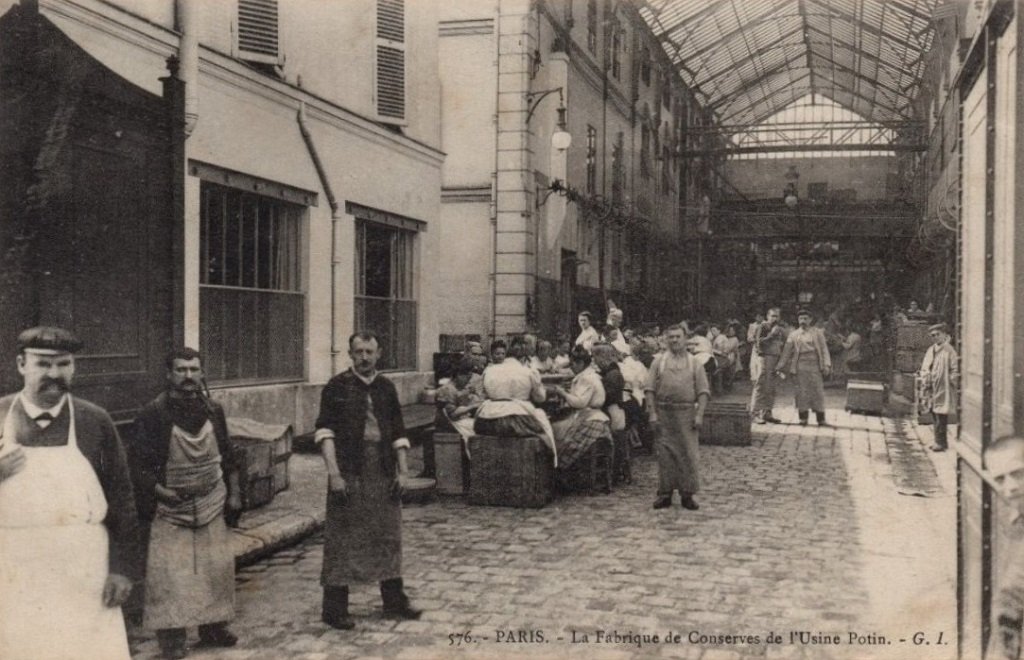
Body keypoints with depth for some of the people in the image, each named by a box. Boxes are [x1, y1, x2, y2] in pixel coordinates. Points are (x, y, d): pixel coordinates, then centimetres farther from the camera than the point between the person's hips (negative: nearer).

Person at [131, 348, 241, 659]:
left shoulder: (213, 411, 6)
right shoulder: (152, 415, -10)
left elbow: (228, 458, 14)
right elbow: (140, 465, -10)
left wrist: (234, 494, 8)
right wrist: (161, 491, -22)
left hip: (211, 505, 5)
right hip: (170, 507, -4)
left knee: (217, 567, 8)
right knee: (169, 572, -6)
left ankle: (213, 627, 23)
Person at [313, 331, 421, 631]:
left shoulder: (386, 388, 11)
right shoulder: (337, 387, -2)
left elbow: (398, 433, 14)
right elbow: (325, 431, -8)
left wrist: (403, 471, 6)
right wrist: (334, 473, -17)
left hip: (384, 471, 5)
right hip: (349, 471, -5)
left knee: (388, 537, 12)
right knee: (342, 539, 0)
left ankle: (395, 602, 24)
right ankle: (334, 609, 10)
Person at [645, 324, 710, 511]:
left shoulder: (694, 363, 8)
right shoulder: (658, 361, 8)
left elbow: (703, 391, 3)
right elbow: (650, 389, 4)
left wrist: (699, 415, -8)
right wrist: (652, 413, -6)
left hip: (686, 412, 0)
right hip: (663, 412, 0)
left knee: (689, 454, -1)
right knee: (664, 453, 2)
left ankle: (687, 494, 8)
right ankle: (665, 493, 11)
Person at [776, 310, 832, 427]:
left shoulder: (817, 332, 10)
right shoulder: (793, 335, 11)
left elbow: (824, 349, 4)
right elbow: (787, 352, 11)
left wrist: (826, 365, -6)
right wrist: (780, 367, 6)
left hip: (815, 365, 0)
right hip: (801, 365, 0)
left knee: (818, 390, -1)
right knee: (802, 391, -1)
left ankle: (821, 419, 3)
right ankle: (803, 418, 6)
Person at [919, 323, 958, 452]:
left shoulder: (949, 350, -7)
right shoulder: (931, 350, 12)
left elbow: (955, 370, -8)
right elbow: (924, 368, 16)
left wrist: (951, 381, -13)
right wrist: (925, 380, 4)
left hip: (943, 389, -7)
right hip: (932, 388, 7)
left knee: (941, 417, -7)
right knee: (936, 415, 12)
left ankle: (941, 442, -3)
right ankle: (940, 441, 21)